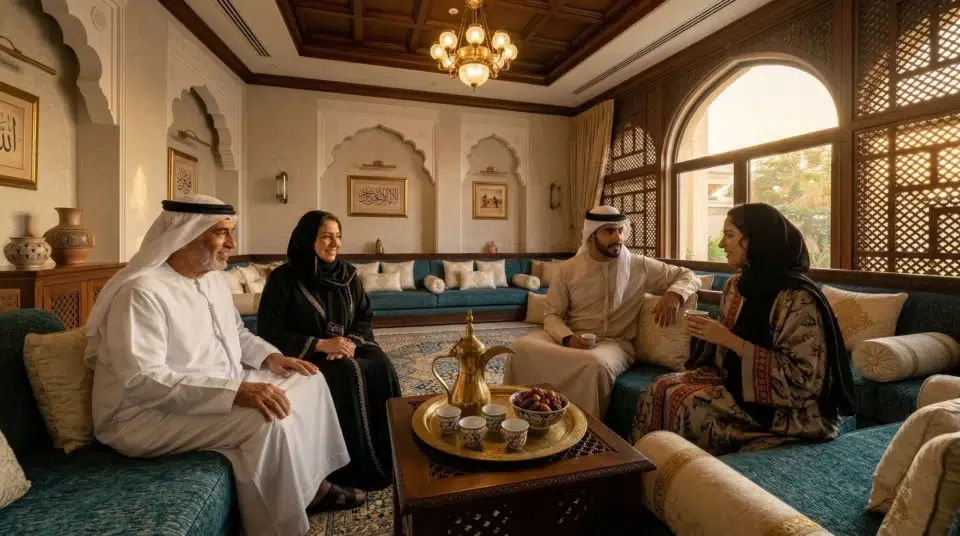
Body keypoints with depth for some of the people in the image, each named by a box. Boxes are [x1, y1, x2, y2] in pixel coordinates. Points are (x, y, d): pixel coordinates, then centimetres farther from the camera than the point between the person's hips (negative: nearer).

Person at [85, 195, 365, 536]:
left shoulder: (214, 278, 4)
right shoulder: (142, 291, -24)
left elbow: (236, 332, 17)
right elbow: (141, 380, -30)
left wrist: (269, 356, -1)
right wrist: (235, 391, -36)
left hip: (220, 390, 9)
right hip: (148, 416, -9)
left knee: (308, 382, 5)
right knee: (269, 421, -31)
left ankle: (313, 484, 16)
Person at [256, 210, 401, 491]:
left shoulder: (347, 274, 6)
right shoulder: (283, 278, -8)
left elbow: (365, 318, 6)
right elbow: (269, 332, -13)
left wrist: (351, 341, -16)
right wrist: (320, 344, -23)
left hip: (347, 348, 4)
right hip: (304, 355, -4)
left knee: (380, 364, -24)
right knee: (349, 374, -31)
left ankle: (389, 457, -10)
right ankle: (359, 468, -16)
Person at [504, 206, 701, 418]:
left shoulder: (640, 266, 2)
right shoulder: (568, 268, 3)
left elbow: (689, 277, 10)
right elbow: (551, 314, 3)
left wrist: (674, 294, -14)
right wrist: (567, 337, -18)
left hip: (614, 342, -1)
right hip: (571, 339, 1)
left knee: (596, 364, -38)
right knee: (521, 347, -27)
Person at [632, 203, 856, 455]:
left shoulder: (798, 297, -19)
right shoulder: (736, 285, 4)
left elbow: (799, 375, -21)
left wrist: (728, 339, -25)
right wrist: (711, 334, -8)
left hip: (788, 407, -7)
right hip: (739, 383, 7)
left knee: (688, 404, -25)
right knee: (663, 388, -14)